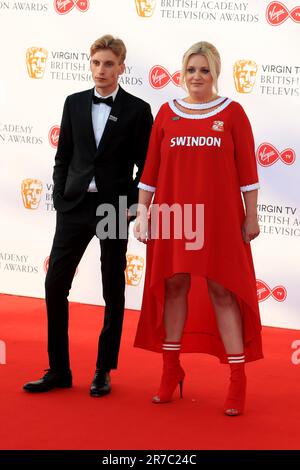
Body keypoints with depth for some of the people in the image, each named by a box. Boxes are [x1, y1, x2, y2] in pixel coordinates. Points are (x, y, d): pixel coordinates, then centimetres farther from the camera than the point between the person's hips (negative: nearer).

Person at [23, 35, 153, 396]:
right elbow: (63, 157, 10)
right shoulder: (74, 103, 8)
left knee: (113, 291, 6)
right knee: (55, 284, -1)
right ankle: (58, 370, 8)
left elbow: (146, 166, -1)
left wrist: (131, 206, -9)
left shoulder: (137, 110, -2)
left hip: (115, 208, -3)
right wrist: (60, 199, 2)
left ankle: (103, 371, 15)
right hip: (75, 204, 3)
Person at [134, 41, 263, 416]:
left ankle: (238, 379, 1)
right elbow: (151, 168, 8)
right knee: (174, 285, 8)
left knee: (222, 290, -2)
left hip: (218, 216, -2)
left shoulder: (232, 112, 2)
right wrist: (142, 212, 5)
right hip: (173, 214, 2)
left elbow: (246, 168, 1)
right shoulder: (167, 113, 7)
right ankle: (171, 370, 20)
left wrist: (250, 216, -1)